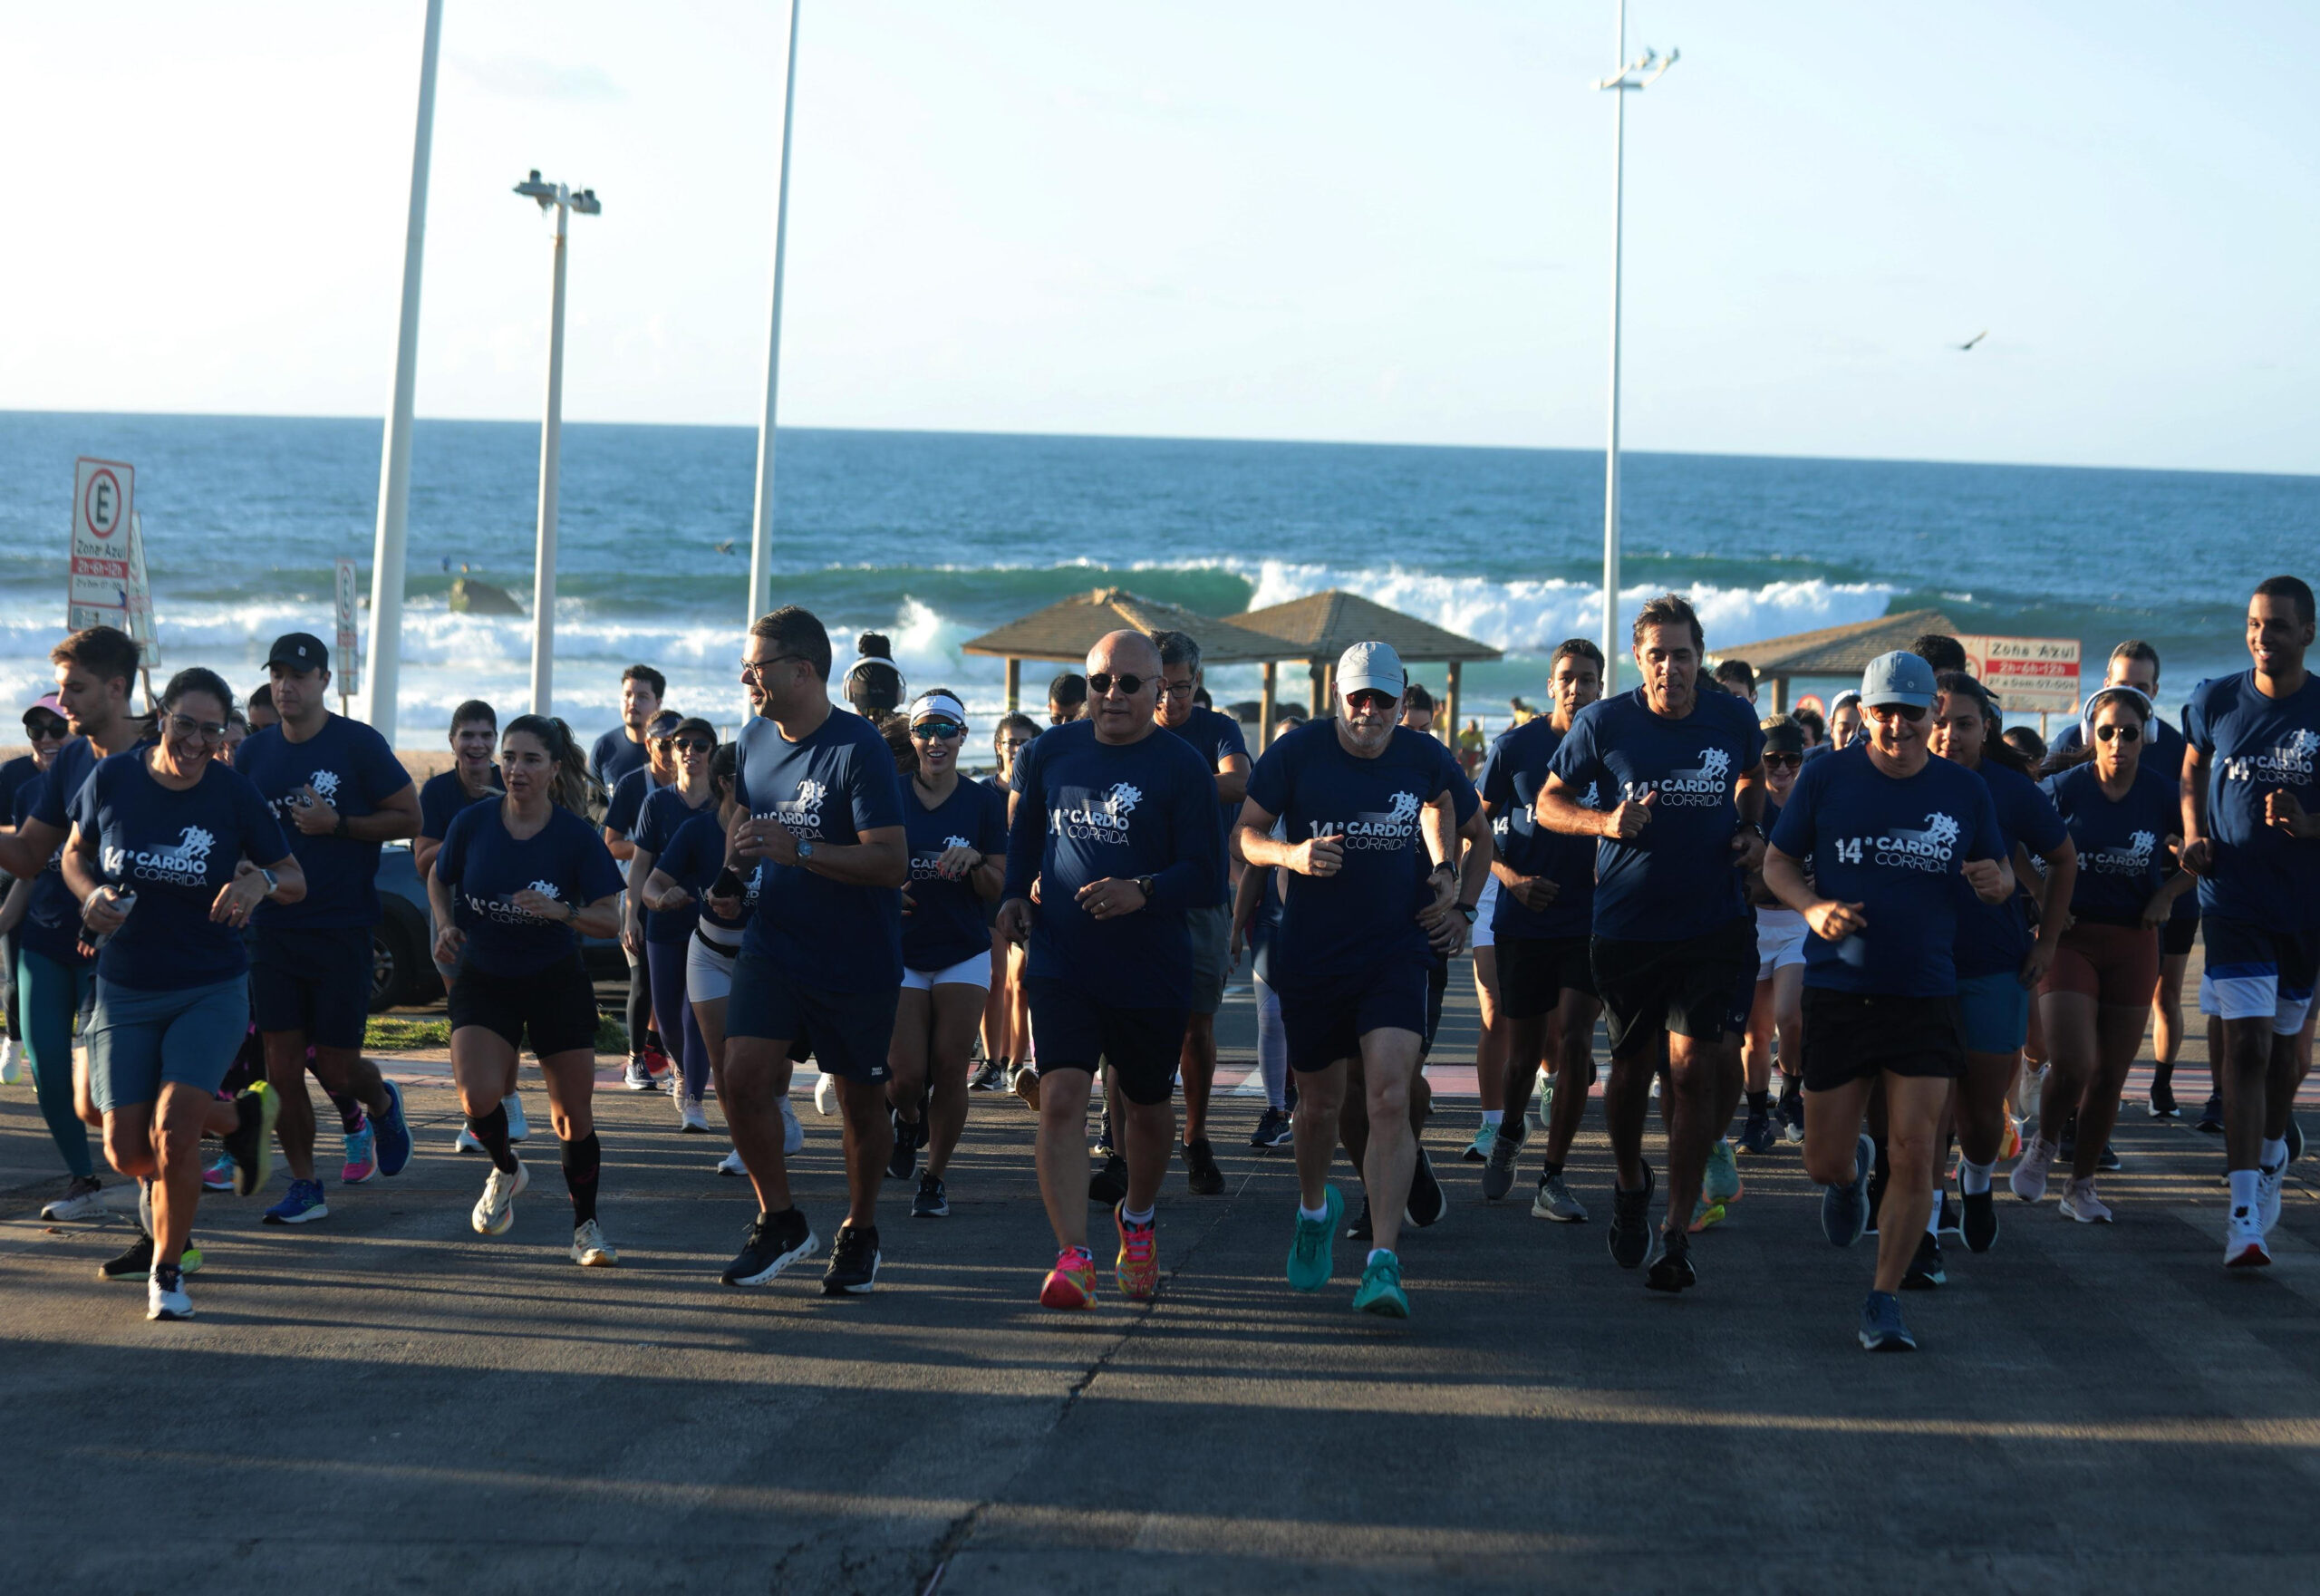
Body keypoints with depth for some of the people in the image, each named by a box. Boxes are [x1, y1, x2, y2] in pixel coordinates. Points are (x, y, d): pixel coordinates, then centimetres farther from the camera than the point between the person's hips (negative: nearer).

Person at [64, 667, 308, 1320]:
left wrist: (262, 882, -23)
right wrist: (91, 896, -10)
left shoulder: (236, 795, -8)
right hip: (124, 991, 2)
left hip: (211, 990, -2)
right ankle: (238, 1118, 32)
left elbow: (295, 880, 0)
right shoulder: (112, 779, -6)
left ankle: (168, 1272, 4)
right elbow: (75, 853, 12)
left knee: (171, 1130, -20)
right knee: (127, 1153, -1)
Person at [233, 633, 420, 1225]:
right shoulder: (254, 753, 7)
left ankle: (381, 1104, 35)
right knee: (282, 1068, 1)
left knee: (337, 1068, 1)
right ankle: (304, 1186, 13)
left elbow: (409, 819, -5)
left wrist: (336, 824, -16)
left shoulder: (359, 744, -6)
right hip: (273, 927, 4)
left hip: (342, 929, -4)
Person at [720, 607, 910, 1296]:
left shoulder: (858, 749, -18)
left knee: (861, 1099, 8)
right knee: (743, 1076, -12)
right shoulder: (755, 739, 4)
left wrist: (798, 851, -32)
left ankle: (859, 1233, 28)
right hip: (772, 947, 5)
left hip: (856, 960, -5)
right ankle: (779, 1221, 6)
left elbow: (891, 862, -24)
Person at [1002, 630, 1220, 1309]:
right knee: (1062, 1096, -16)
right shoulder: (1050, 752, 6)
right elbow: (1024, 831, 25)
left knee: (1146, 1106, 15)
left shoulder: (1183, 767, -6)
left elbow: (1207, 877, -11)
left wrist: (1143, 892, -27)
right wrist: (1014, 893, 10)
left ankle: (1137, 1218, 44)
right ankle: (1073, 1258, -19)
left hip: (1152, 972, -1)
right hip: (1061, 962, 1)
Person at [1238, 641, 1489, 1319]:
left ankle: (1383, 1262, -19)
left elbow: (1478, 835, 16)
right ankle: (1315, 1208, 45)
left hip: (1397, 952, -1)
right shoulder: (1298, 751, -5)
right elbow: (1245, 832, -2)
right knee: (1321, 1102, 13)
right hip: (1310, 954, 1)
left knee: (1388, 1099, -17)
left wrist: (1462, 907, 6)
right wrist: (1291, 854, -22)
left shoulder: (1425, 759, -1)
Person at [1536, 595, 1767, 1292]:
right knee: (1631, 1067, 11)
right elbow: (1549, 802, 4)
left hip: (1714, 925, 0)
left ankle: (1678, 1236, -3)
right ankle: (1630, 1182, 42)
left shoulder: (1733, 719, 0)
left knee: (1694, 1067, -10)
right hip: (1627, 926, 0)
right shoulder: (1604, 723, -6)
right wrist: (1604, 822, -15)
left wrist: (1751, 831, 3)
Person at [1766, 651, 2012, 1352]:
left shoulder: (1965, 790, 4)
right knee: (1823, 1162, 5)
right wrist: (1813, 907, -13)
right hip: (1837, 988, 0)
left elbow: (2001, 876, 15)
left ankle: (1884, 1303, 5)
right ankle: (1852, 1173, 44)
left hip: (1926, 996, 0)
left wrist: (1996, 881, -10)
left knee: (1914, 1154, -8)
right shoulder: (1825, 777, 0)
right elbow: (1778, 861, 7)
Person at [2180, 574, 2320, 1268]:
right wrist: (2194, 835, 2)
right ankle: (2244, 1212, -13)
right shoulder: (2216, 701, 0)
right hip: (2234, 899, -1)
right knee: (2246, 1044, -11)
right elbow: (2193, 770, 17)